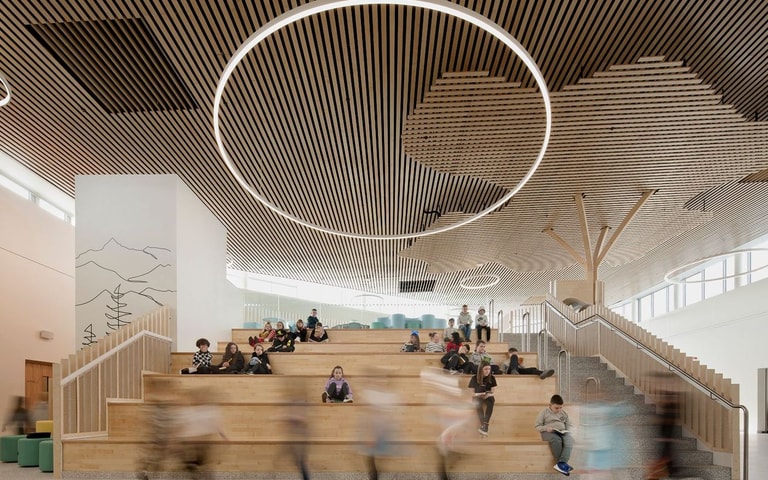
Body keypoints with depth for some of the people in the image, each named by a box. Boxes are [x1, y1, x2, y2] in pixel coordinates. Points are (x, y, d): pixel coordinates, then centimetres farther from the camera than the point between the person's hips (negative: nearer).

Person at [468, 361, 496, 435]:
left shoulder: (491, 378, 1)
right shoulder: (474, 378, -3)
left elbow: (492, 392, 2)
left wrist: (488, 395, -20)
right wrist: (479, 395, -19)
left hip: (488, 396, 1)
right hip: (477, 397, -1)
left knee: (491, 401, -36)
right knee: (478, 402, -38)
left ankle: (485, 425, -46)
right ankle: (482, 425, -45)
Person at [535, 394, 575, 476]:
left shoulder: (564, 413, 14)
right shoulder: (544, 412, 1)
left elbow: (568, 424, 23)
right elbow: (537, 426, 1)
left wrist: (567, 431, 1)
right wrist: (546, 428, -18)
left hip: (562, 432, 4)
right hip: (548, 432, -4)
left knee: (569, 440, -31)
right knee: (556, 439, -38)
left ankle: (561, 463, -41)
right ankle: (562, 463, -29)